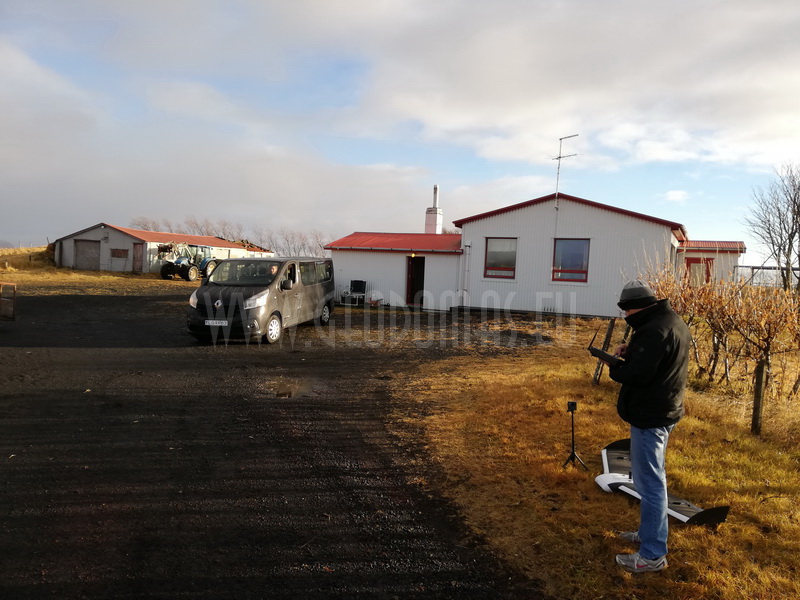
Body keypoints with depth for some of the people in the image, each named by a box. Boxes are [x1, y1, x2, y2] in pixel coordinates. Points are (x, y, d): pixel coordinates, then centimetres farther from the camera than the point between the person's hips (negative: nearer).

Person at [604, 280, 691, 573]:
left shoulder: (653, 330, -24)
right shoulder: (674, 322, 9)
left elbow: (637, 374, -27)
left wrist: (614, 368, -8)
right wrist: (631, 351, 1)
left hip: (649, 417, -11)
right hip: (665, 410, 11)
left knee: (649, 482, -1)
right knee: (653, 478, 22)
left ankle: (653, 554, 9)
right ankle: (651, 532, 37)